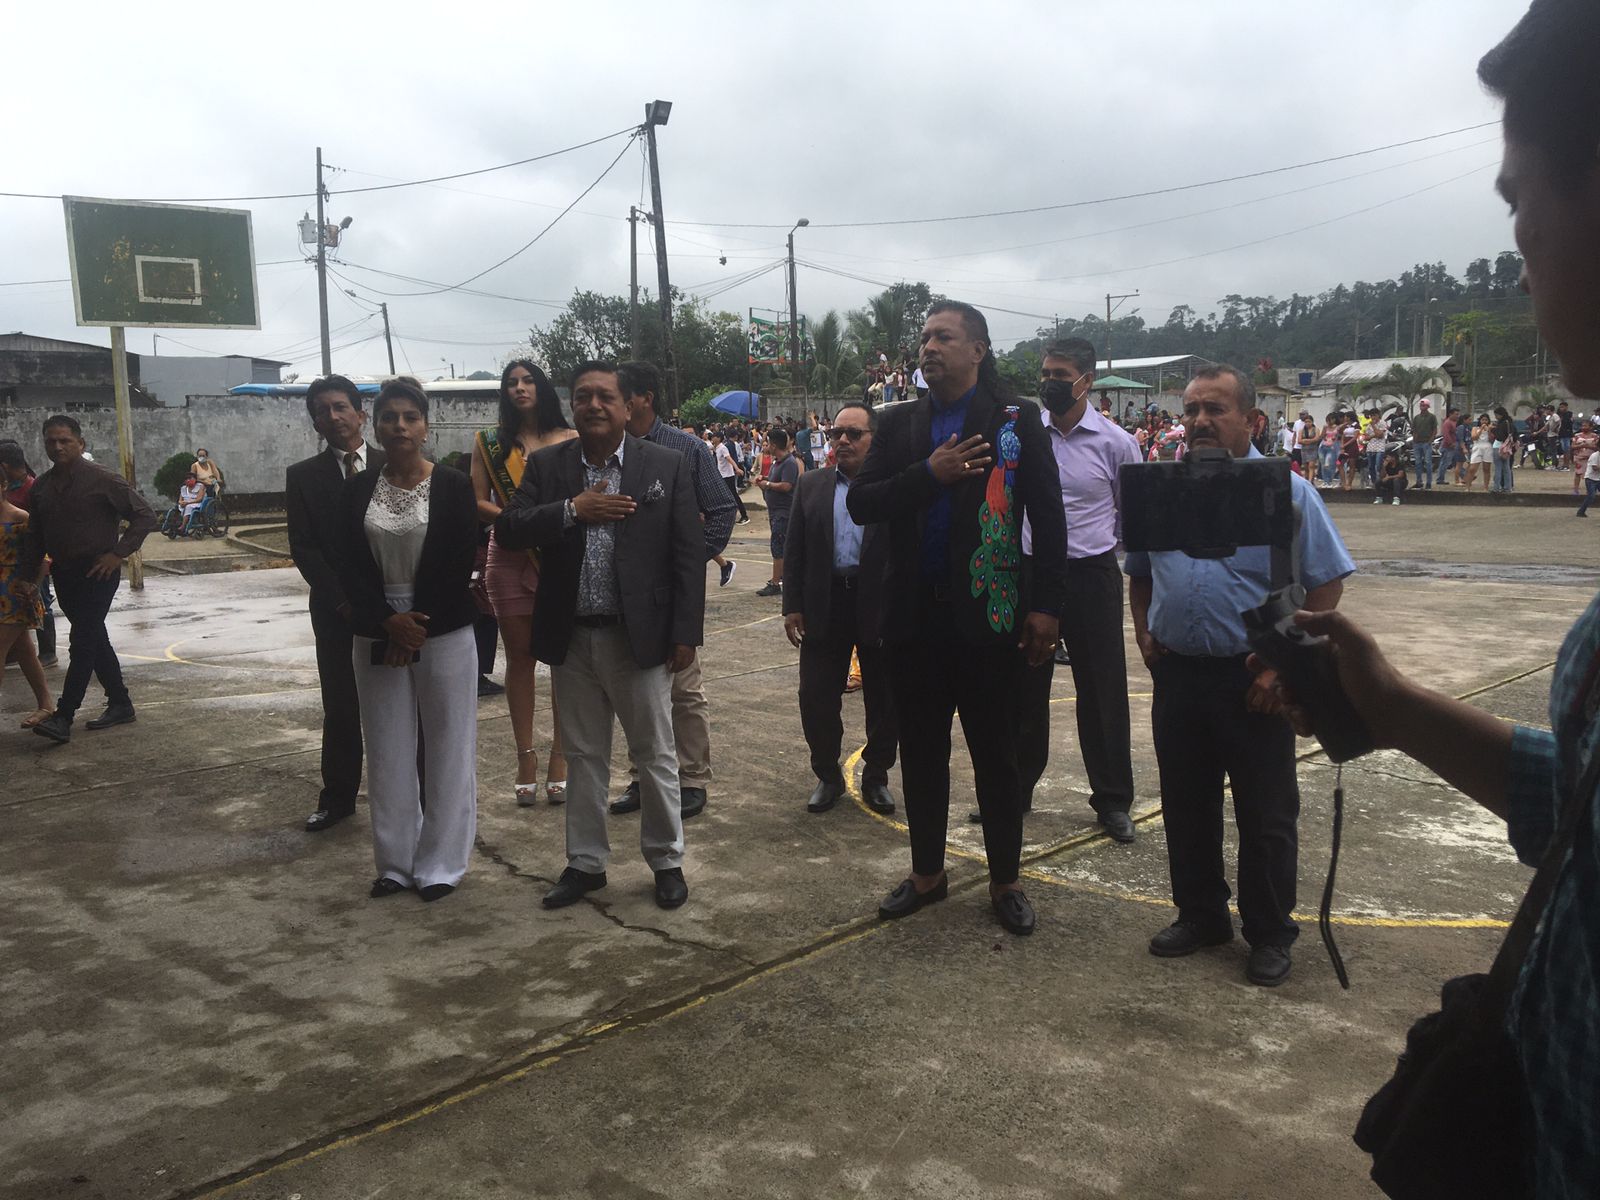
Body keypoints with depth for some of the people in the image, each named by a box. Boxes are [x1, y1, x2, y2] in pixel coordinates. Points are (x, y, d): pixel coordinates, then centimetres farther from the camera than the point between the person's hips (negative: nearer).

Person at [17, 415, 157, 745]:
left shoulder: (102, 480, -9)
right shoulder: (41, 487, 10)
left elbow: (145, 515, -8)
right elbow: (35, 535, 16)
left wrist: (118, 553, -13)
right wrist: (26, 575, 9)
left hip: (97, 572, -7)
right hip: (64, 574, 7)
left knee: (82, 644, -10)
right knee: (94, 641, 13)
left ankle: (63, 717, -11)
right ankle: (120, 705, 23)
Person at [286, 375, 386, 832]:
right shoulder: (303, 476, 4)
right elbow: (303, 549, 0)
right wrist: (343, 600, -10)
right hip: (336, 611, 1)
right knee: (340, 708, 7)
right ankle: (338, 798, 19)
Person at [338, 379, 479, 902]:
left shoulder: (454, 487, -3)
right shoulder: (357, 490, 5)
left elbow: (460, 566, -6)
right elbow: (351, 568, 1)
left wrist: (418, 625, -11)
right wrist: (388, 620, -13)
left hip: (444, 633, -3)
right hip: (377, 637, 3)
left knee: (447, 748, 3)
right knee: (387, 750, 8)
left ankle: (441, 864, 15)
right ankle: (396, 862, 20)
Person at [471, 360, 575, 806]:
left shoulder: (570, 441, 4)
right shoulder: (490, 442, 8)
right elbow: (478, 503, 2)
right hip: (510, 559, 1)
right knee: (520, 658, 7)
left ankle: (560, 756, 11)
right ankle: (526, 757, 14)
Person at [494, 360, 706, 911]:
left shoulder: (668, 465, -2)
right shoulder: (546, 465, 4)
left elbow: (689, 554, -4)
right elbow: (508, 530, -5)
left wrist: (686, 633, -8)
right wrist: (572, 509, -18)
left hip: (641, 636, -2)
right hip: (572, 639, 3)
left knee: (655, 755, 8)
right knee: (583, 756, 14)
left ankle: (667, 860, 25)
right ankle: (585, 862, 28)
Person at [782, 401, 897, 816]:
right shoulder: (811, 485, 8)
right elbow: (795, 550, 8)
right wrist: (793, 606, 2)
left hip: (881, 607, -2)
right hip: (825, 607, 3)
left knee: (883, 700, 9)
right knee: (816, 699, 4)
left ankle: (876, 776, 28)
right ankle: (827, 775, 24)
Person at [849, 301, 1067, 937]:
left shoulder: (1017, 421, -3)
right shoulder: (898, 423, 8)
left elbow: (1048, 519, -5)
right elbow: (860, 503, -1)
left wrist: (1046, 607, -11)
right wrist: (928, 474, -15)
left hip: (988, 616, -3)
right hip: (915, 618, 4)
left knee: (996, 755, 8)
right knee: (921, 752, 14)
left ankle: (1005, 880, 23)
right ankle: (926, 872, 29)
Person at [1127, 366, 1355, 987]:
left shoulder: (1286, 491, -5)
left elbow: (1326, 583, -6)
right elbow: (1139, 571, 21)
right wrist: (1143, 632, 7)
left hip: (1253, 683, -4)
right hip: (1177, 674, 4)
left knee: (1266, 817, 7)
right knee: (1185, 807, 15)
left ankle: (1270, 935, 23)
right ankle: (1199, 915, 32)